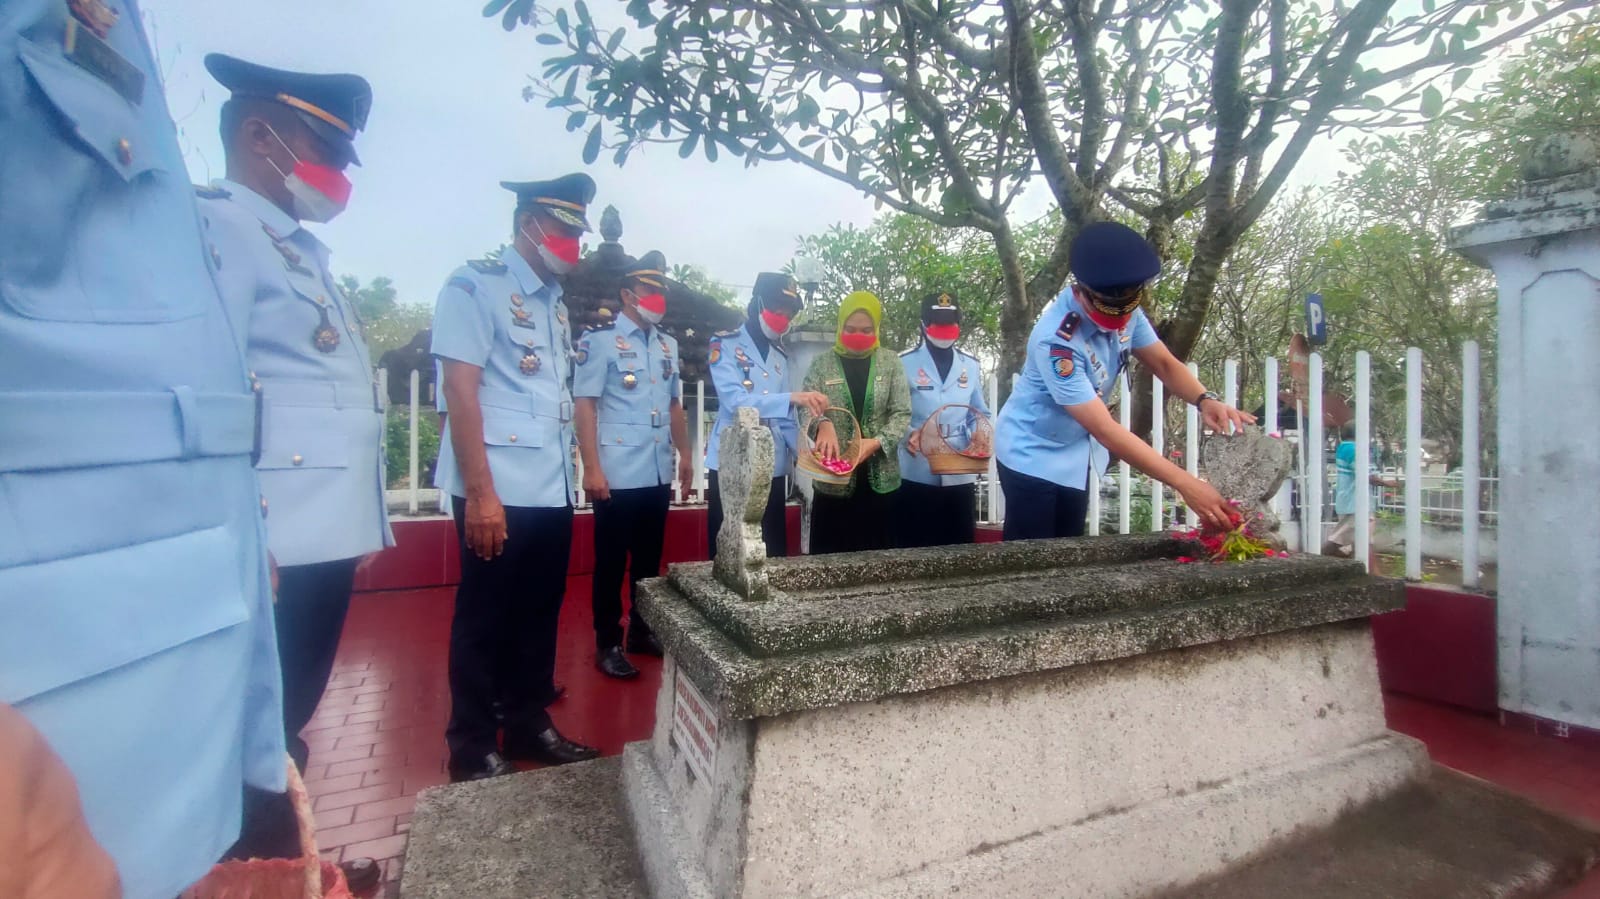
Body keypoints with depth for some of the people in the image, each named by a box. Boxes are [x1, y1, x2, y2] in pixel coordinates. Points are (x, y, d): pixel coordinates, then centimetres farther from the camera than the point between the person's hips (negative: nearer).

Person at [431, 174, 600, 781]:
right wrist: (481, 492, -16)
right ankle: (472, 747, 22)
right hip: (500, 492, -7)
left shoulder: (554, 300, 17)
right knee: (485, 617, 6)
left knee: (539, 612, 15)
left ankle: (530, 725, 30)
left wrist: (570, 473, 12)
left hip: (553, 490, 7)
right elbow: (460, 391, -12)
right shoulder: (476, 285, -5)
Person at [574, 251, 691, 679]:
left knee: (649, 559, 15)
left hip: (658, 473, 6)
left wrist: (685, 454, 15)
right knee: (611, 562, 5)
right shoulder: (599, 340, -5)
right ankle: (607, 643, 17)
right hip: (617, 475, -6)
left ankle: (642, 631, 29)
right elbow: (585, 406, -9)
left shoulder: (668, 345, 13)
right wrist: (591, 468, -14)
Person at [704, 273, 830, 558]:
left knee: (774, 553, 9)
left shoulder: (780, 357, 16)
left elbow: (784, 418, 16)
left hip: (772, 470, 6)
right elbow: (736, 402, -19)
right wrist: (792, 397, -30)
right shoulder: (725, 345, -3)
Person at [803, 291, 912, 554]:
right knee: (829, 559, 3)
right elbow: (806, 410, -3)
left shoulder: (890, 362, 6)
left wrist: (878, 442, -17)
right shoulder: (821, 364, 5)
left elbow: (903, 413, 0)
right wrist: (823, 424, -26)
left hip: (880, 480, 1)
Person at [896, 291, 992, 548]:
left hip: (960, 475, 4)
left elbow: (981, 414, 15)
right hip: (917, 475, -3)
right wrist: (907, 435, -21)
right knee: (915, 549, 4)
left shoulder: (971, 366, 11)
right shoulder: (905, 363, -1)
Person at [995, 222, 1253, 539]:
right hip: (1033, 454, -7)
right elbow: (1105, 429, -33)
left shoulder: (1125, 309, -11)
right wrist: (1185, 484, -33)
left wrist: (1205, 399, -23)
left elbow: (1164, 363, -1)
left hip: (1077, 452, 7)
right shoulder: (1056, 340, -33)